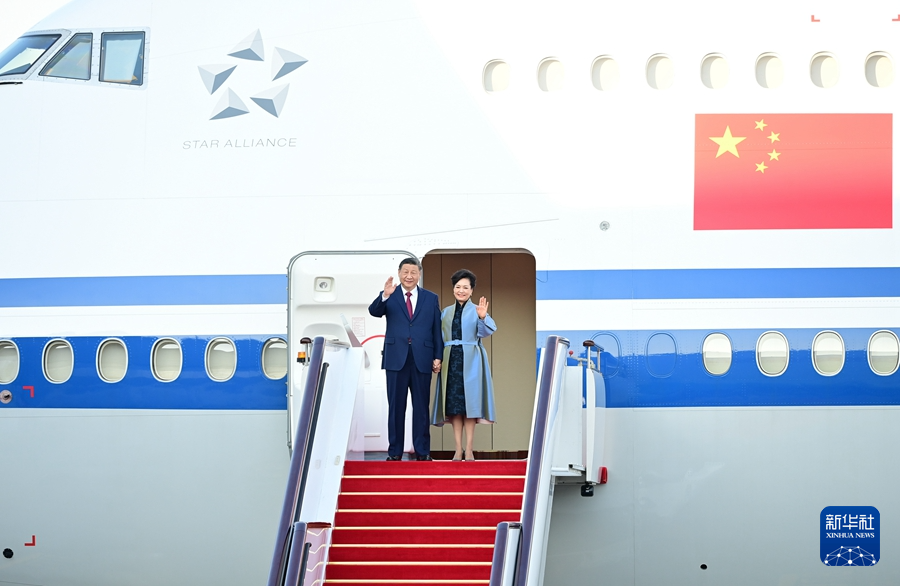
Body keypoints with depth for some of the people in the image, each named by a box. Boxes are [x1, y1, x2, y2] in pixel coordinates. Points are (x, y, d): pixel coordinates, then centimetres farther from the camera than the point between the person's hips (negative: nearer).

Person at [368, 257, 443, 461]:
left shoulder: (431, 298, 9)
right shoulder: (389, 296, 5)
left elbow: (437, 330, 8)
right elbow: (374, 312, -14)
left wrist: (437, 357, 1)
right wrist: (384, 296, -32)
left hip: (422, 359, 1)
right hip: (396, 358, -1)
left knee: (421, 406, 4)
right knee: (396, 406, 3)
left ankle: (422, 451, 9)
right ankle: (395, 451, 8)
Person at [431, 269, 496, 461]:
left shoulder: (476, 310, 0)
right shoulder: (446, 312, 13)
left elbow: (486, 331, -16)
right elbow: (440, 338, 14)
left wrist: (482, 318, -35)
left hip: (470, 361, -4)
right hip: (450, 360, 4)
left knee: (469, 402, -4)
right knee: (453, 403, 1)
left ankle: (469, 449, -1)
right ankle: (458, 448, 5)